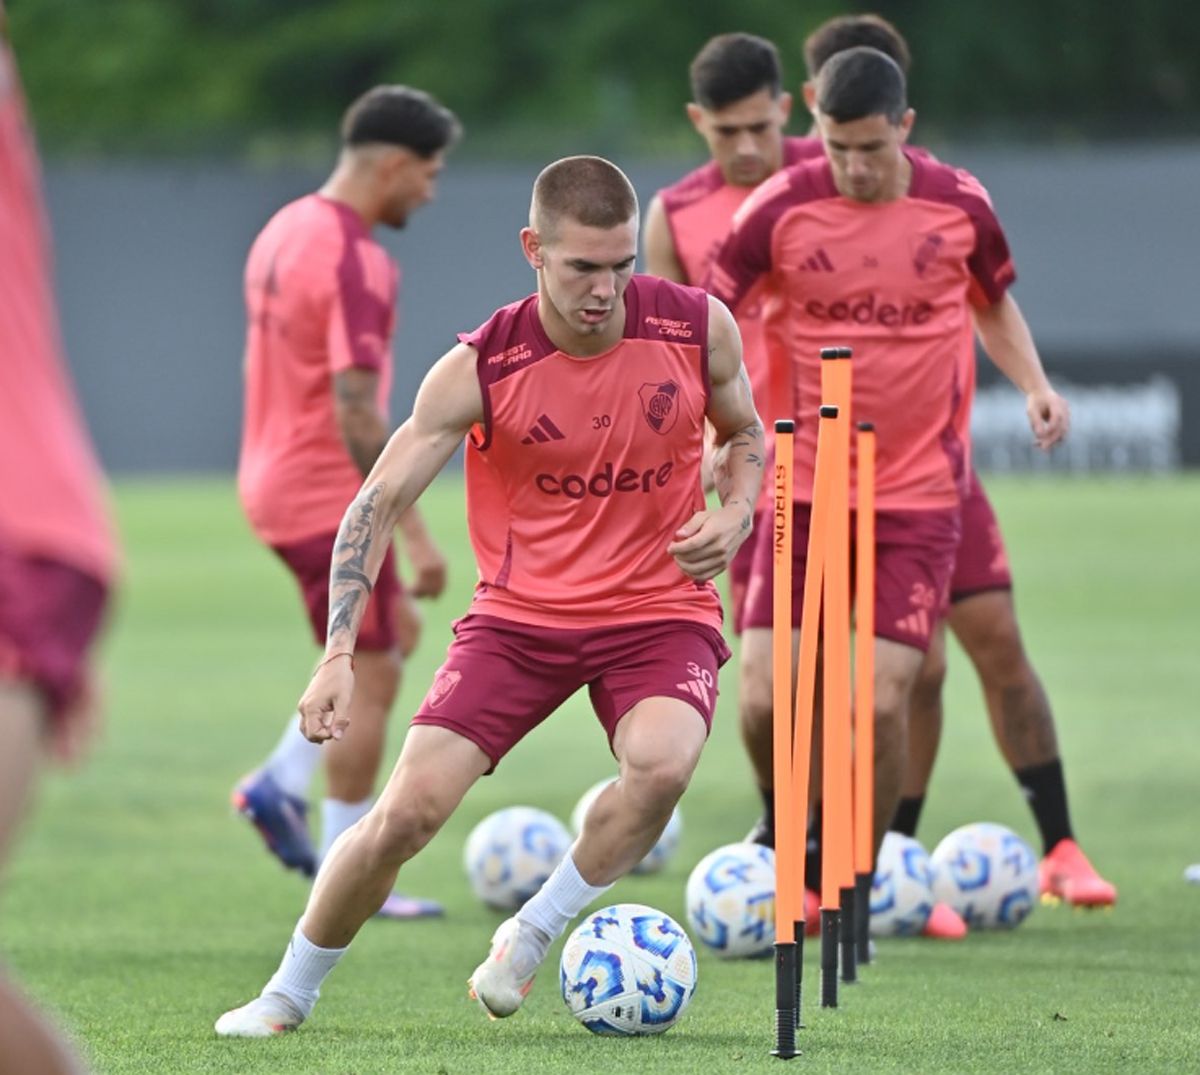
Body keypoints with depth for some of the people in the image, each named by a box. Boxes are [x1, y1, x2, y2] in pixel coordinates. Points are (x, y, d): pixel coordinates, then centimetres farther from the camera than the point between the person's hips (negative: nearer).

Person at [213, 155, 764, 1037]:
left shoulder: (699, 326, -8)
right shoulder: (480, 368, -13)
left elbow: (745, 436, 13)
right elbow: (378, 504, -10)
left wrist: (733, 518, -9)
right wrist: (339, 654, -21)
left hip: (661, 609, 0)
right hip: (521, 611, 0)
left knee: (662, 764, -32)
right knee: (411, 807, -12)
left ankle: (531, 939, -7)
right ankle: (290, 993, 13)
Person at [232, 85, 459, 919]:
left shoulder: (284, 232, 9)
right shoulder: (356, 261, -21)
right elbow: (357, 413, -26)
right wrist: (415, 532, -23)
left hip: (274, 482, 10)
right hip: (328, 497, -10)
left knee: (396, 638, 22)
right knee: (373, 679, 0)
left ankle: (282, 786, 13)